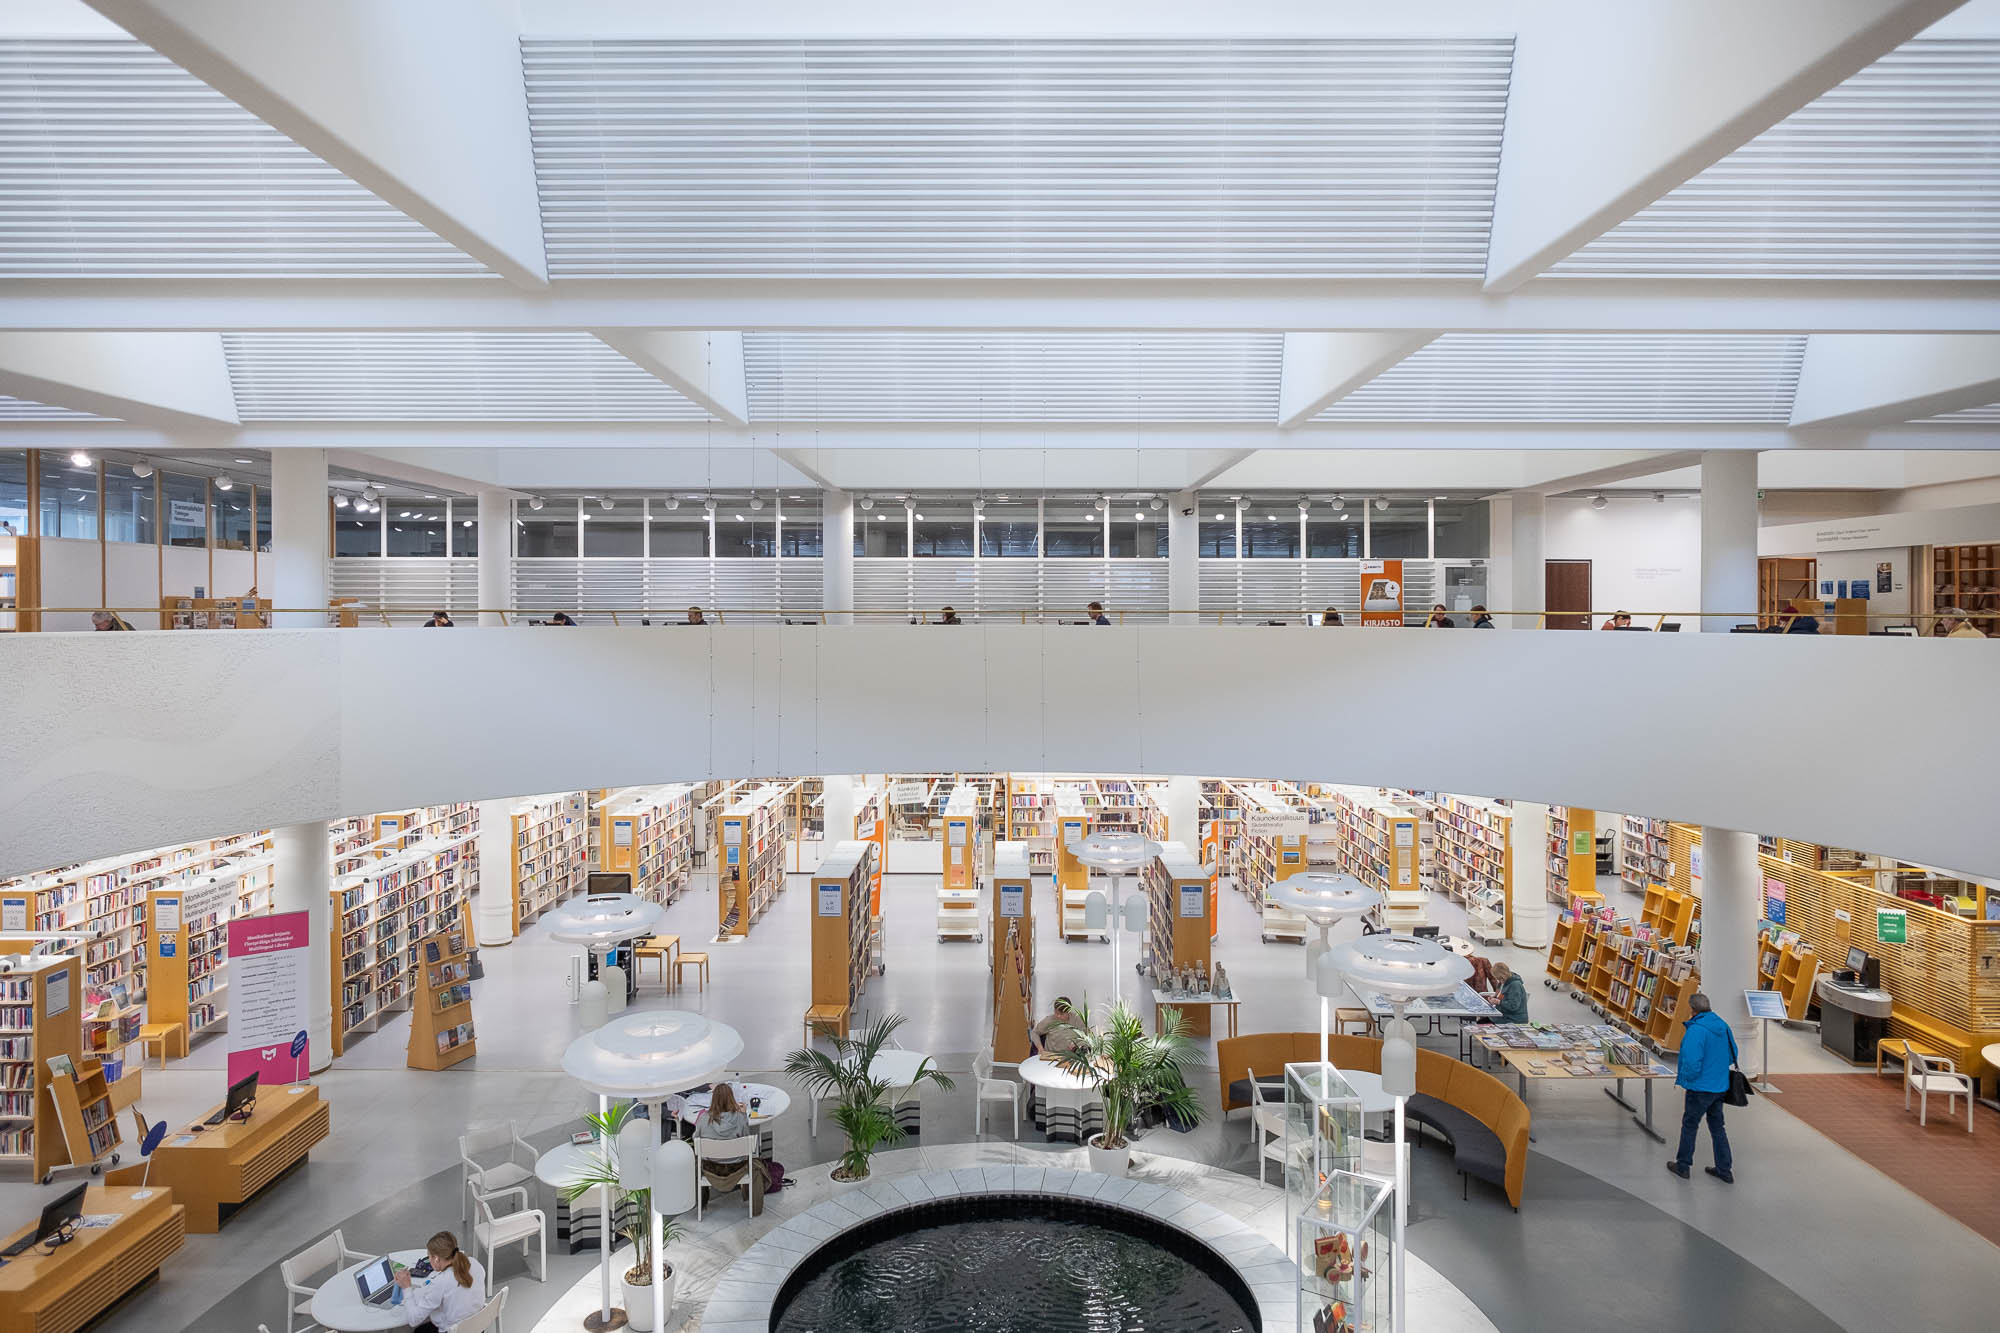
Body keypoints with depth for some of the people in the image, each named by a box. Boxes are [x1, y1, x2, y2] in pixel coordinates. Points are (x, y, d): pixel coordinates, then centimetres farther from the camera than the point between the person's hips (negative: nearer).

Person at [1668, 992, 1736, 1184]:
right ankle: (1724, 1170, 25)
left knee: (1689, 1125, 10)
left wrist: (1684, 1078, -10)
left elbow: (1692, 1062, -29)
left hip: (1700, 1087, -7)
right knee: (1717, 1126, 19)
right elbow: (1732, 1055, 13)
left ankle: (1683, 1166, 22)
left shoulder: (1696, 1030, -25)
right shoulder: (1722, 1026, 1)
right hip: (1720, 1086, 7)